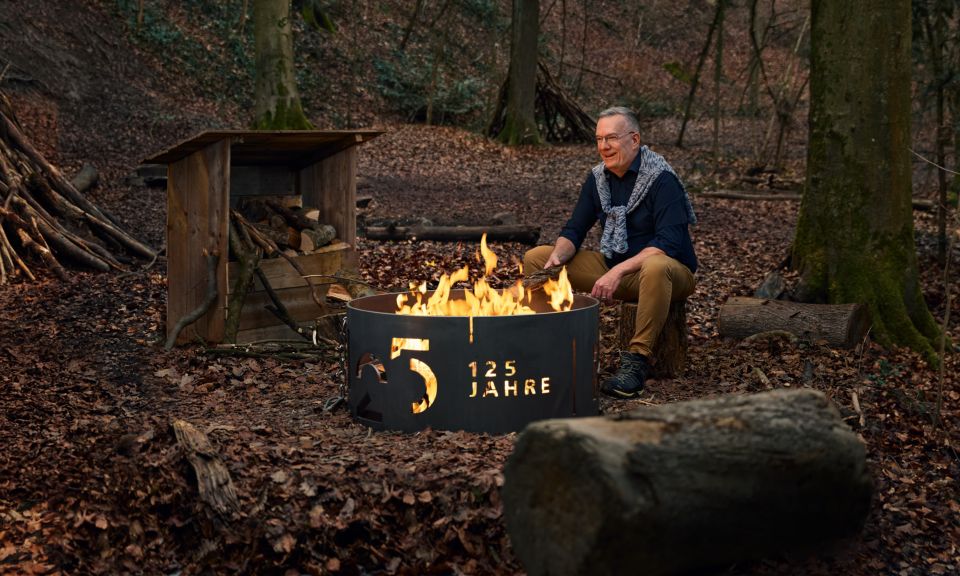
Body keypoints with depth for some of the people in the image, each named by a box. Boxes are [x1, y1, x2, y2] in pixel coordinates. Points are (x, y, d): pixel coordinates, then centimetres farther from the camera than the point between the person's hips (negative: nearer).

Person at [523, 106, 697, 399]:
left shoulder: (661, 178, -17)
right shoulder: (598, 178, 4)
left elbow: (669, 243, -26)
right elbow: (574, 231, 5)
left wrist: (619, 271, -34)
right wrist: (557, 256, -17)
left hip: (671, 270, -7)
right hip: (613, 266, 7)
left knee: (655, 266, -44)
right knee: (535, 257, -2)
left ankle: (637, 359, -36)